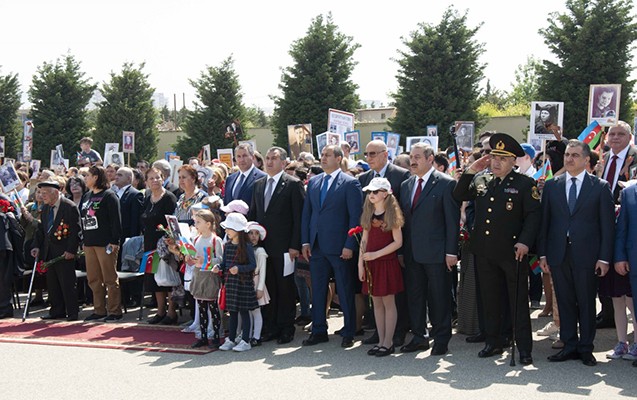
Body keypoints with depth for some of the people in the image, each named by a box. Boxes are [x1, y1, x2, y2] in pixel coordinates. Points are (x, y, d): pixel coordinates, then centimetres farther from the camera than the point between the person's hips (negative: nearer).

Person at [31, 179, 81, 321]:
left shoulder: (70, 207, -11)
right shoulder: (45, 208, 13)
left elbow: (76, 231, -13)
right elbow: (41, 229, 18)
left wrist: (71, 250, -18)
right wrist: (37, 246, 5)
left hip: (64, 252, -8)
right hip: (49, 252, 8)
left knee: (67, 283, -4)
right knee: (52, 283, 11)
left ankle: (72, 313, 3)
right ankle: (57, 311, 21)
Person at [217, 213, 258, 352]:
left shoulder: (246, 246, -11)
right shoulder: (227, 245, 7)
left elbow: (253, 265, -12)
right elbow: (224, 262, 13)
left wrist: (239, 268, -24)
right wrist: (219, 267, -8)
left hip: (243, 283, -6)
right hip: (230, 282, 6)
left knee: (244, 311, 1)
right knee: (232, 312, 13)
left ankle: (245, 341, 7)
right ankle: (231, 339, 20)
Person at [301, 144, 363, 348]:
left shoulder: (350, 183, -5)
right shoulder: (313, 182, 12)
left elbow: (355, 216, -8)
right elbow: (306, 213, 13)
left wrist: (349, 245, -13)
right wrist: (305, 242, 6)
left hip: (339, 247, -5)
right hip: (316, 246, 5)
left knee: (345, 291, 4)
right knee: (317, 290, 11)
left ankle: (348, 333, 14)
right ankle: (319, 331, 21)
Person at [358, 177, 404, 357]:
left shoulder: (392, 214, -6)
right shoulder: (368, 214, 9)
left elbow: (398, 242, -11)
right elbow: (364, 240, 10)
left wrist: (376, 254, -17)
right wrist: (360, 263, 3)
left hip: (387, 262, -5)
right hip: (371, 264, 6)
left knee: (388, 303, -1)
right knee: (377, 303, 8)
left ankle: (388, 343, 4)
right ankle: (381, 341, 14)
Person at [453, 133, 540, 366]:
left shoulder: (524, 184, -4)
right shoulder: (481, 181, 10)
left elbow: (533, 215, -8)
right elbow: (458, 196, 10)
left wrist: (525, 242, -19)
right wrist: (470, 172, 0)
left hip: (512, 252, -5)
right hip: (484, 252, 5)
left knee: (518, 302, 1)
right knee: (489, 300, 13)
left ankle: (524, 348, 7)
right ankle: (493, 343, 24)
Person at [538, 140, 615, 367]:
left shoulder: (600, 187, 1)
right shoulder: (551, 186, 8)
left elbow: (607, 224, -1)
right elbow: (544, 221, 8)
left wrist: (604, 257, -7)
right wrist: (542, 253, 2)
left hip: (586, 255, -2)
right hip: (558, 254, 2)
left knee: (586, 304, 6)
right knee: (565, 303, 8)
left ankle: (586, 348, 16)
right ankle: (569, 346, 18)